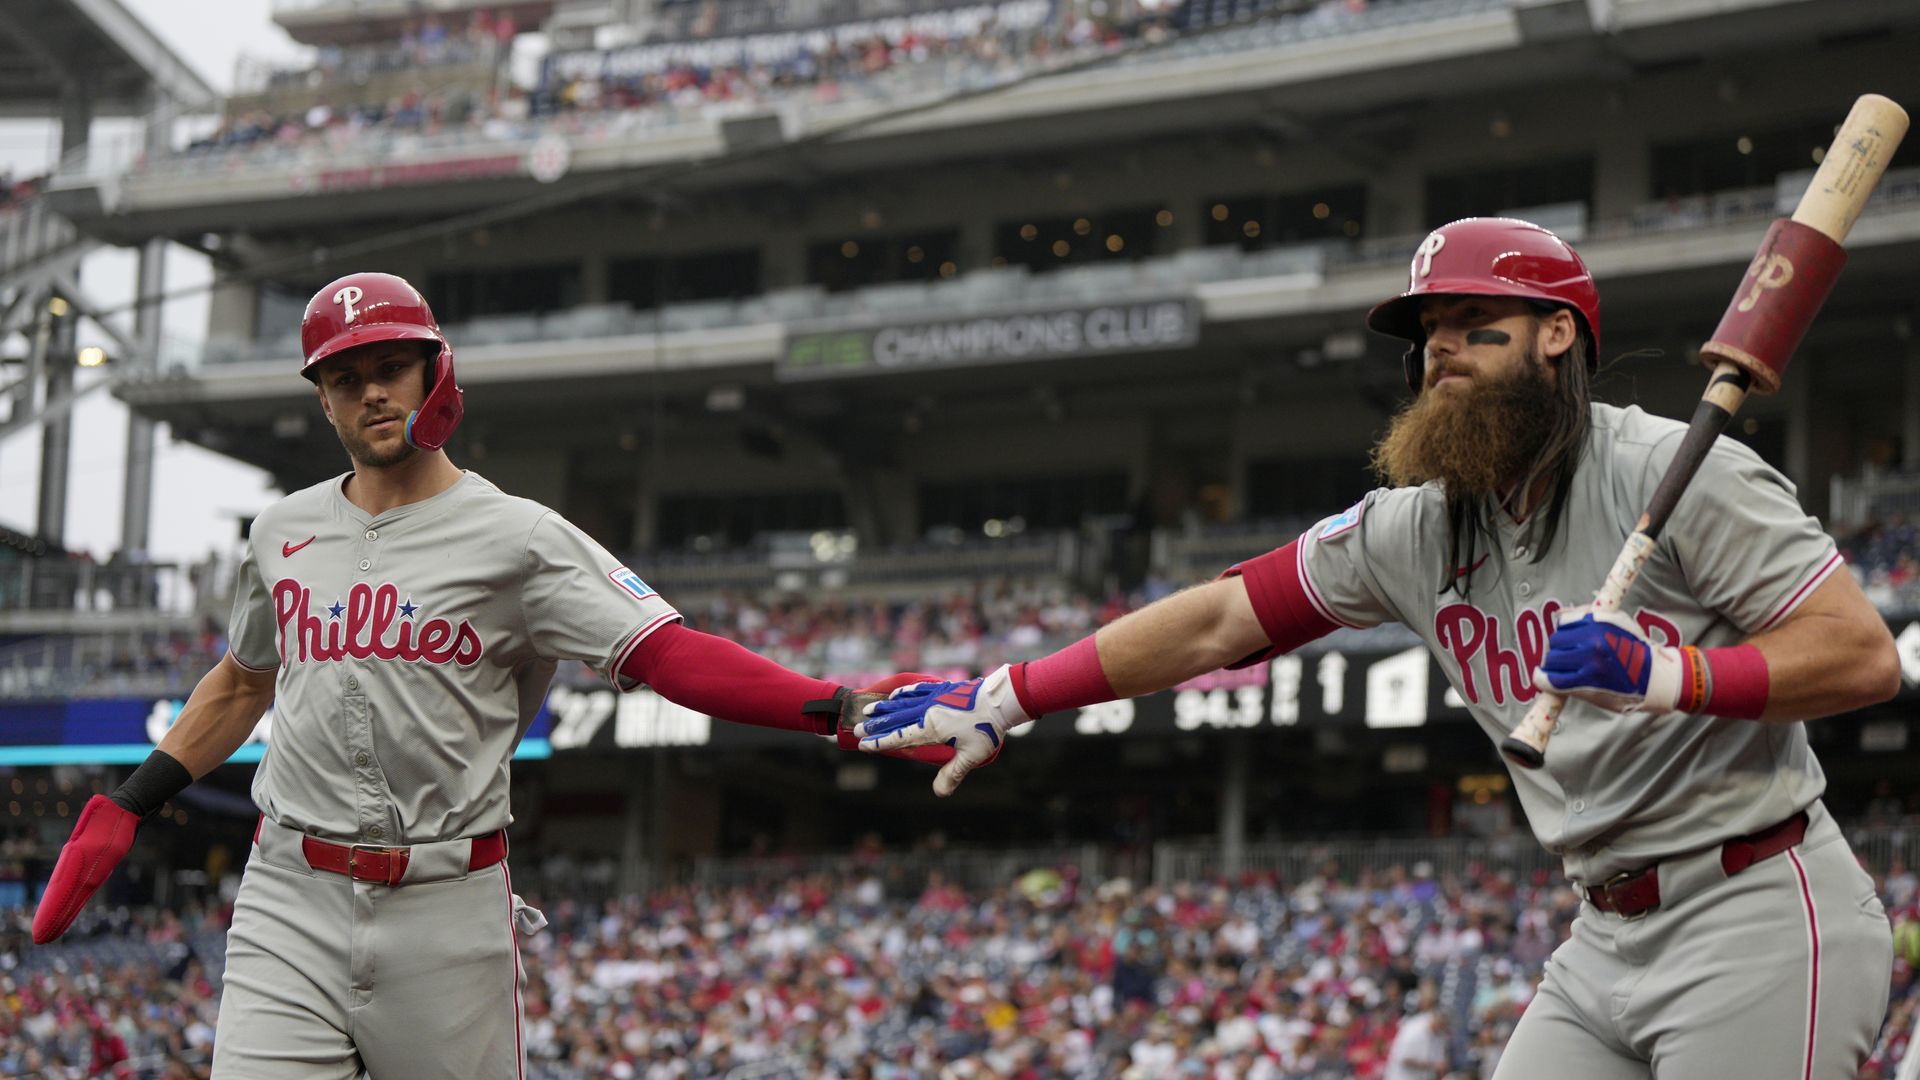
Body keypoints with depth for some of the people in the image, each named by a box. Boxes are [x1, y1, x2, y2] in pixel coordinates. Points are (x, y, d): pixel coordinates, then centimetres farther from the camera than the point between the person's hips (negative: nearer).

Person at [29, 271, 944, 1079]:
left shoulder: (515, 536, -3)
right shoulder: (285, 532, 12)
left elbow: (668, 654, -12)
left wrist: (840, 707, -26)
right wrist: (123, 810, 23)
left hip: (447, 908, -3)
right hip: (289, 904, 3)